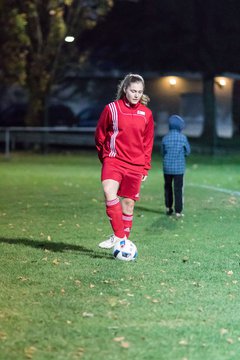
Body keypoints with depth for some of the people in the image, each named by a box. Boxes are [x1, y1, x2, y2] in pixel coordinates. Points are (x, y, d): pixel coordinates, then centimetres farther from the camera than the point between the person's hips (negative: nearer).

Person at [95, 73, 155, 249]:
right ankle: (118, 236, -23)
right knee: (109, 192, -26)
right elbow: (100, 135, 8)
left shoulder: (146, 114, 5)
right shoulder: (112, 108, -3)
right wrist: (105, 157, 8)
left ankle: (124, 240, 17)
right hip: (114, 160, -3)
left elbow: (148, 142, 12)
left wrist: (145, 167, 10)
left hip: (135, 165, 3)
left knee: (129, 203, 5)